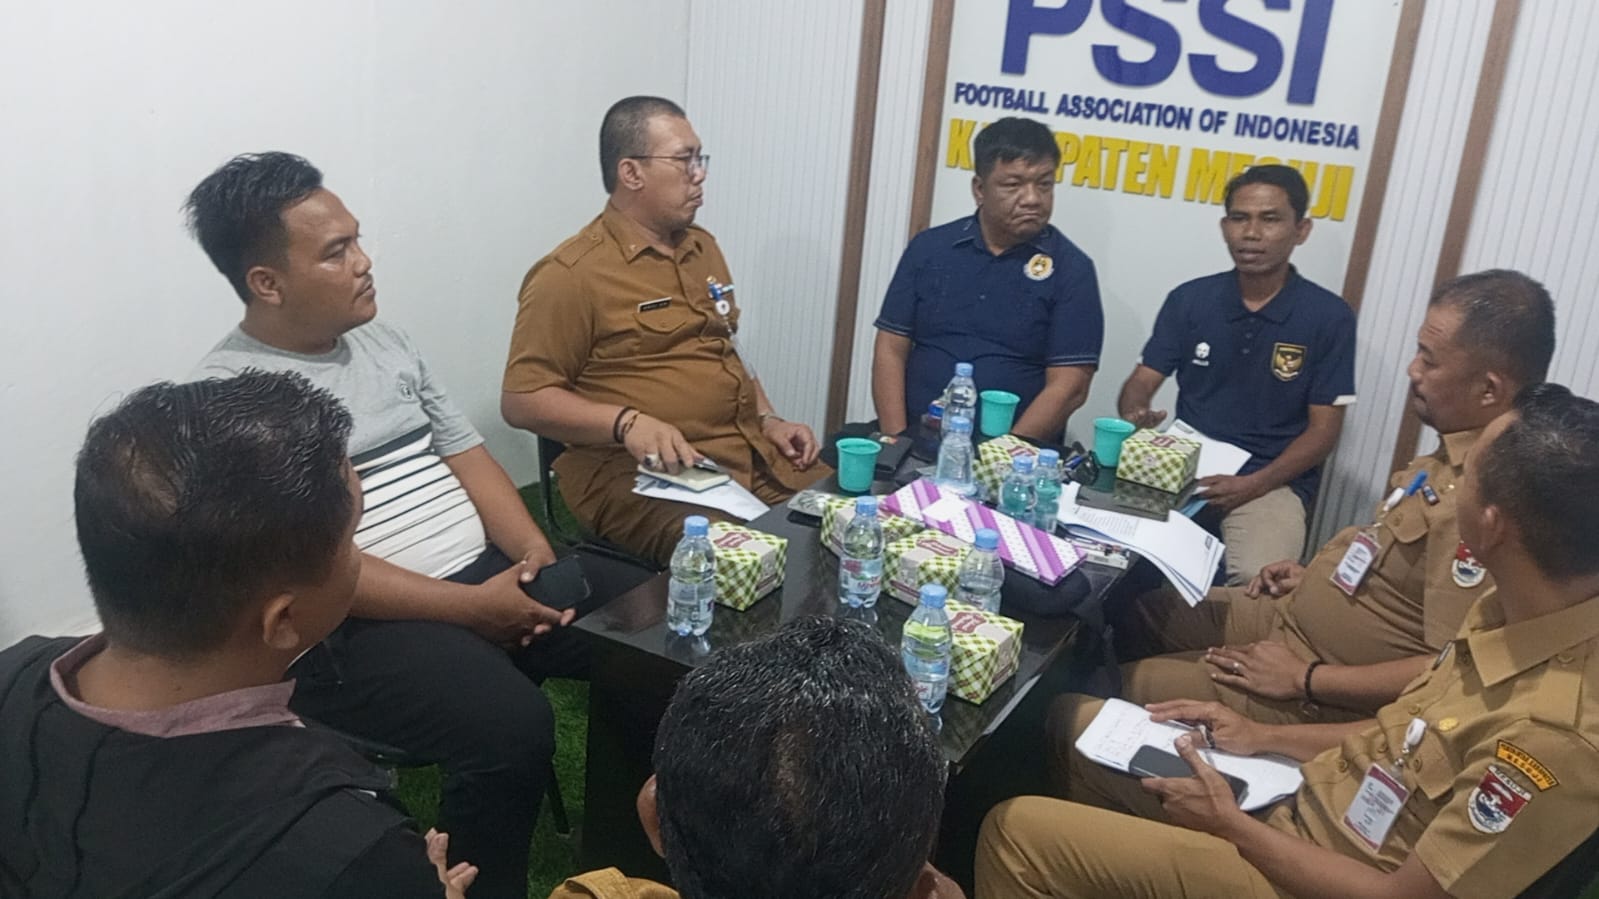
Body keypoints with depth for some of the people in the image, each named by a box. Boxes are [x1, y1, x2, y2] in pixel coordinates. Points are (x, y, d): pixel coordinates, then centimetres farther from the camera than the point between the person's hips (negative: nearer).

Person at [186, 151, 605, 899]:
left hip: (490, 572, 8)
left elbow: (462, 448, 13)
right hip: (355, 626, -7)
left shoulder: (382, 340, 12)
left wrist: (532, 549, -4)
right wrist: (473, 607, -20)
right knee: (513, 729, -32)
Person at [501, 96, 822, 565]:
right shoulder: (571, 275, -9)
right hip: (638, 471, -8)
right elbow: (522, 400, -11)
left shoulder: (702, 247, 16)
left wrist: (769, 420, 10)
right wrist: (628, 423, -25)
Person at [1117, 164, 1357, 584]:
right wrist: (1137, 417, -20)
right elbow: (1141, 382, 6)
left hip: (1274, 482, -2)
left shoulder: (1329, 317, -3)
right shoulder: (1189, 299, 5)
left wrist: (1254, 485, -17)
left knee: (1257, 582, -31)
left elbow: (1324, 429, -3)